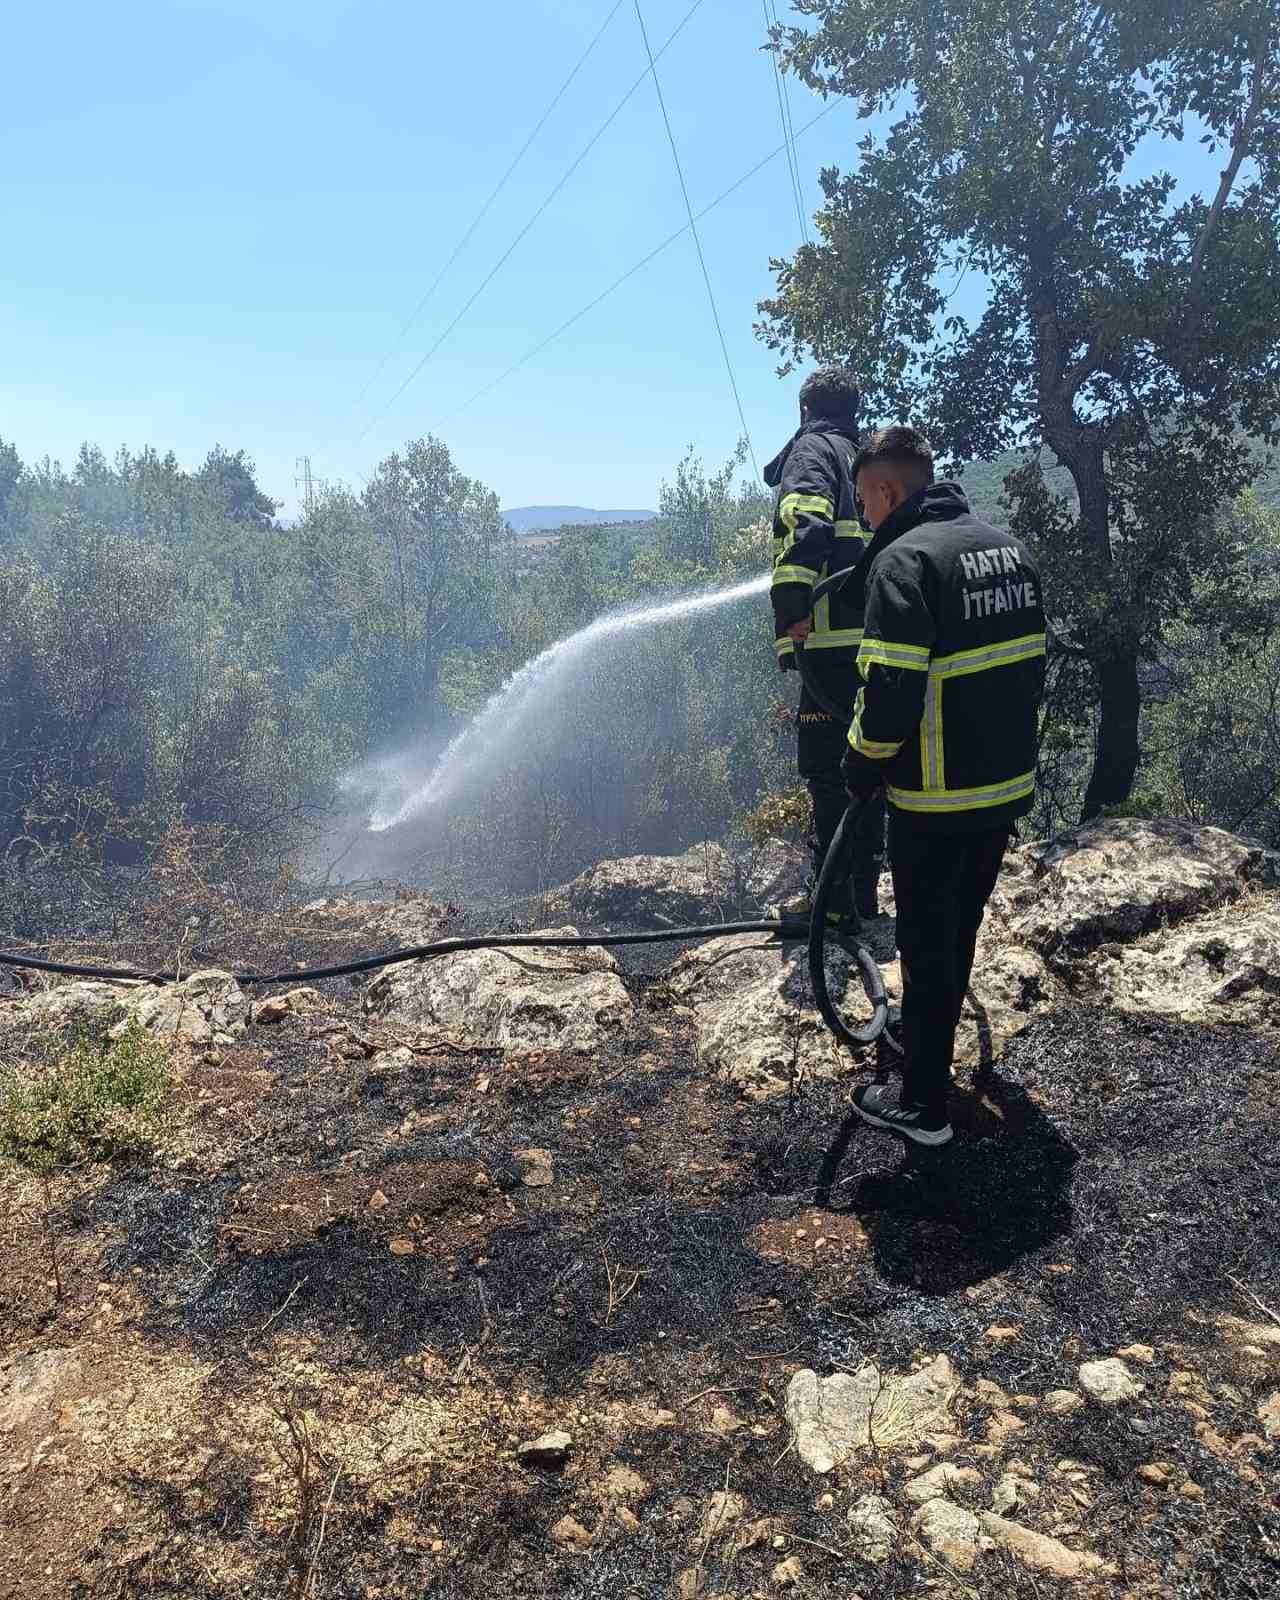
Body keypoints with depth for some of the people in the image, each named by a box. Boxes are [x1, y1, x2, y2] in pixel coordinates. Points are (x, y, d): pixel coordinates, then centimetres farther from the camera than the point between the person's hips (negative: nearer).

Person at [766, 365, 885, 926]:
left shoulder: (812, 449, 0)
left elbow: (804, 522, -20)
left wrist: (791, 607, -23)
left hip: (837, 638, -8)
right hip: (881, 639, 8)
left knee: (828, 773, -4)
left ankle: (834, 899, 0)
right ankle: (863, 890, 22)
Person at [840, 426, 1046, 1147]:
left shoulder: (905, 559, -18)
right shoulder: (1010, 547, 9)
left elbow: (891, 690, -25)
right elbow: (1031, 659, 16)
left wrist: (861, 770, -9)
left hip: (938, 799, -8)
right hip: (1013, 785, 8)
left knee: (929, 945, 4)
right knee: (961, 927, 23)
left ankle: (924, 1106, 16)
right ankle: (929, 1035, 43)